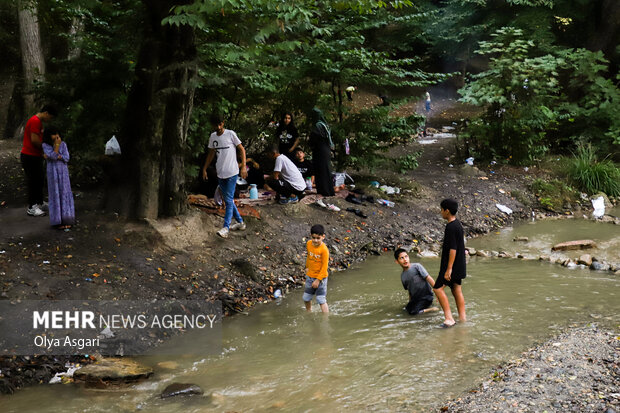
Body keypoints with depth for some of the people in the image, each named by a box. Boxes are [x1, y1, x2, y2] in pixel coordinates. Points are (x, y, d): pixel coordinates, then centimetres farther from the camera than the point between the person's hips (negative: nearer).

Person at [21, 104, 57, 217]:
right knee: (33, 181, -4)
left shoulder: (38, 122, 16)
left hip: (35, 156, 10)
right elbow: (34, 140, -24)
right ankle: (31, 208, 2)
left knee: (39, 179, 17)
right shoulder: (35, 121, -18)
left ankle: (39, 203, 28)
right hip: (30, 156, -10)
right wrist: (44, 148, -10)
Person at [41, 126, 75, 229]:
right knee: (55, 196, 1)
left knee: (65, 194, 3)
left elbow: (66, 158, -7)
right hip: (53, 172, -2)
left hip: (63, 172, 2)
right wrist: (57, 144, -14)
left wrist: (53, 157, -14)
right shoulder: (45, 145, -5)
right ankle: (58, 221, 6)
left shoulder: (63, 144, 1)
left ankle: (66, 220, 9)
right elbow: (53, 156, -17)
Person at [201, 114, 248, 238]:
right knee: (228, 199, 11)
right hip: (220, 173, 6)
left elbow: (242, 150, -4)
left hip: (232, 172, -6)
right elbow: (211, 154, 20)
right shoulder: (212, 136, 9)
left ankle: (225, 228, -14)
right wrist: (204, 169, 17)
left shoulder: (230, 134, -7)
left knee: (229, 200, -10)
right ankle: (240, 222, 24)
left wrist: (243, 167, -12)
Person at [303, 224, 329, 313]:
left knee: (321, 300, -9)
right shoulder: (308, 244, -4)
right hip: (310, 276, 6)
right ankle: (308, 312, 43)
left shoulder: (324, 249, -22)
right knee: (306, 298, 19)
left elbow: (324, 267, -19)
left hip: (320, 277, -6)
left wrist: (318, 280, -18)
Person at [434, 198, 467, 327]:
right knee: (457, 289, 12)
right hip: (459, 265, 10)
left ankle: (449, 318, -8)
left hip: (451, 264, -10)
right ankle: (462, 317, 15)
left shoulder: (451, 227, -20)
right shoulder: (457, 224, 11)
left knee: (438, 288, -5)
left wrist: (449, 269, -23)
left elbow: (453, 249, -24)